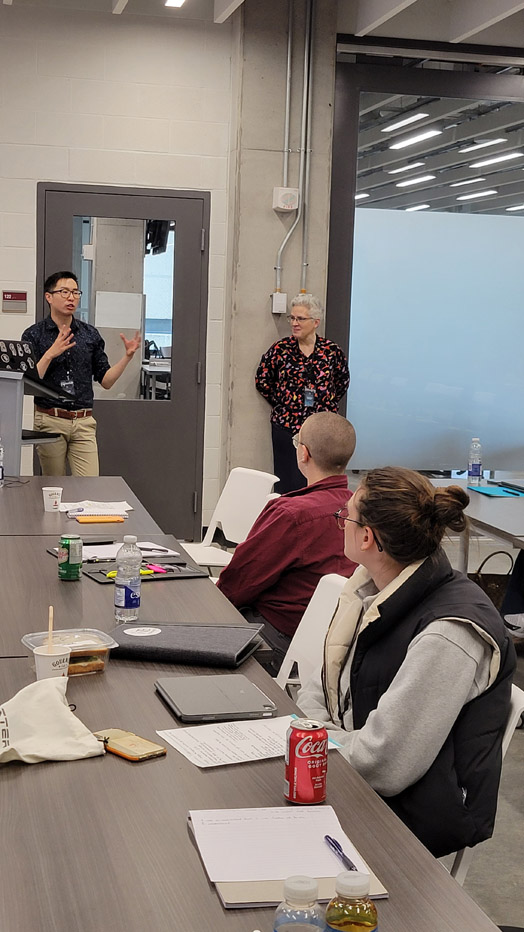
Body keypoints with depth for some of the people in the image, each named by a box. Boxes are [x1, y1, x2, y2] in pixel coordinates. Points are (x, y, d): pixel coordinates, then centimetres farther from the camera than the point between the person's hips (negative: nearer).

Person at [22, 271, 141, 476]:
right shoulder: (34, 335, 0)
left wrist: (127, 356, -1)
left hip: (84, 423, 2)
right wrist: (50, 354, -19)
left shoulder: (90, 334, 10)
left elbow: (106, 380, 12)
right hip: (50, 421, -2)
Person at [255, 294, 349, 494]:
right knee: (288, 484, 2)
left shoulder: (331, 351, 1)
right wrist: (280, 403, 7)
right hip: (286, 427, 0)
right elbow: (262, 380, 9)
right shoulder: (281, 349, 0)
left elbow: (343, 381, 17)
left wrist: (328, 403, 9)